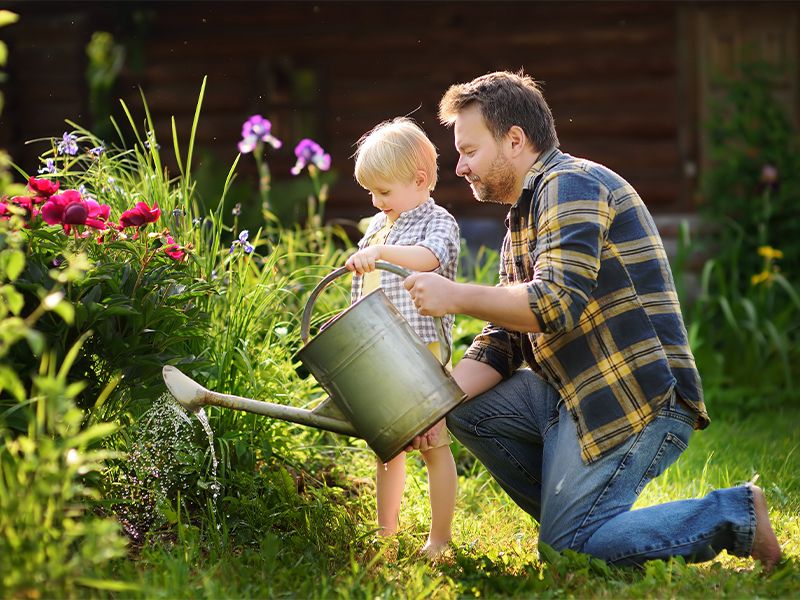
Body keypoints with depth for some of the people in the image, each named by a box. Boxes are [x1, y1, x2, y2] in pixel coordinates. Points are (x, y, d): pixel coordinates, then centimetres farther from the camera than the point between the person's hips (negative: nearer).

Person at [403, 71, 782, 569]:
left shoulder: (571, 184, -11)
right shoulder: (523, 217, 21)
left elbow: (557, 304, -24)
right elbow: (502, 340, 16)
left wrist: (456, 296, -15)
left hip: (638, 398, -10)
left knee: (566, 550, -11)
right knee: (468, 410, 5)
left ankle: (735, 514, -3)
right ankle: (574, 517, 7)